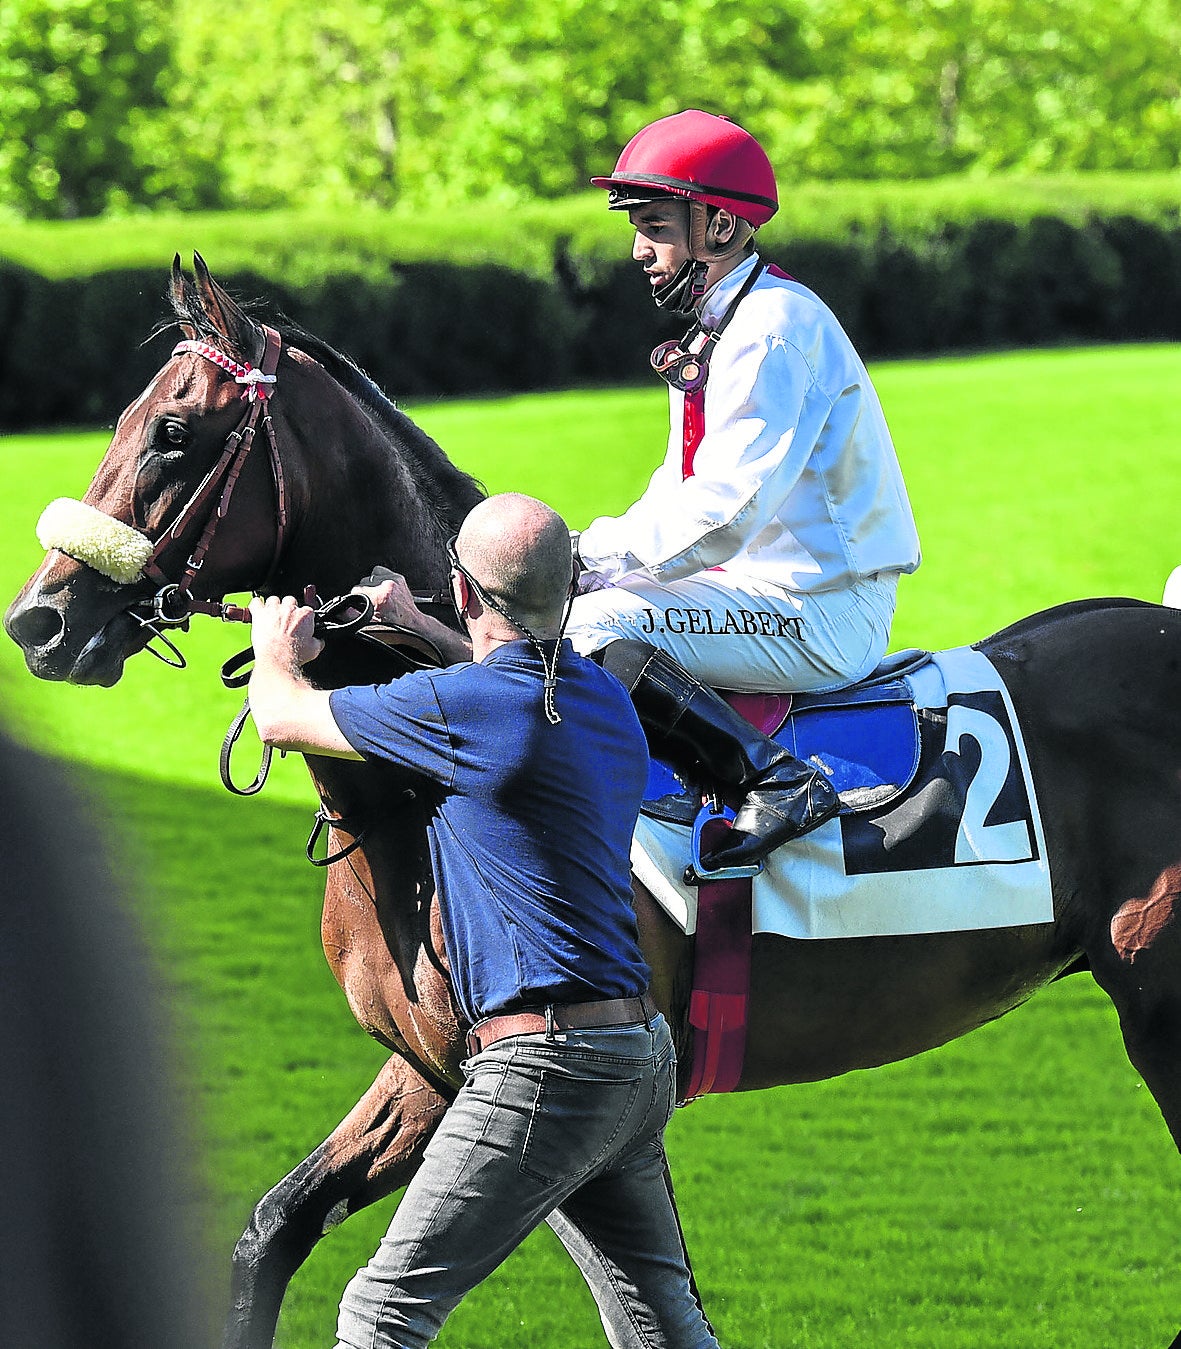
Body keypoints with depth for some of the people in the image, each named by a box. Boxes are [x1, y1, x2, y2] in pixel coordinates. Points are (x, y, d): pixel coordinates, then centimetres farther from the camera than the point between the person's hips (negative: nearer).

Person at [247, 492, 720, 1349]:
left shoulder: (458, 706, -14)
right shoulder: (607, 699, 11)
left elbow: (283, 716, 2)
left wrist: (279, 655, 25)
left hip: (544, 1067, -9)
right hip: (640, 1060, 9)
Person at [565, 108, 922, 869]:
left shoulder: (774, 330, -17)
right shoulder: (720, 329, 16)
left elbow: (721, 515, -24)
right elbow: (680, 494, 18)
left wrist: (595, 553, -14)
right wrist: (590, 556, 2)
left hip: (819, 614, -11)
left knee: (597, 626, -24)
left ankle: (778, 783, -27)